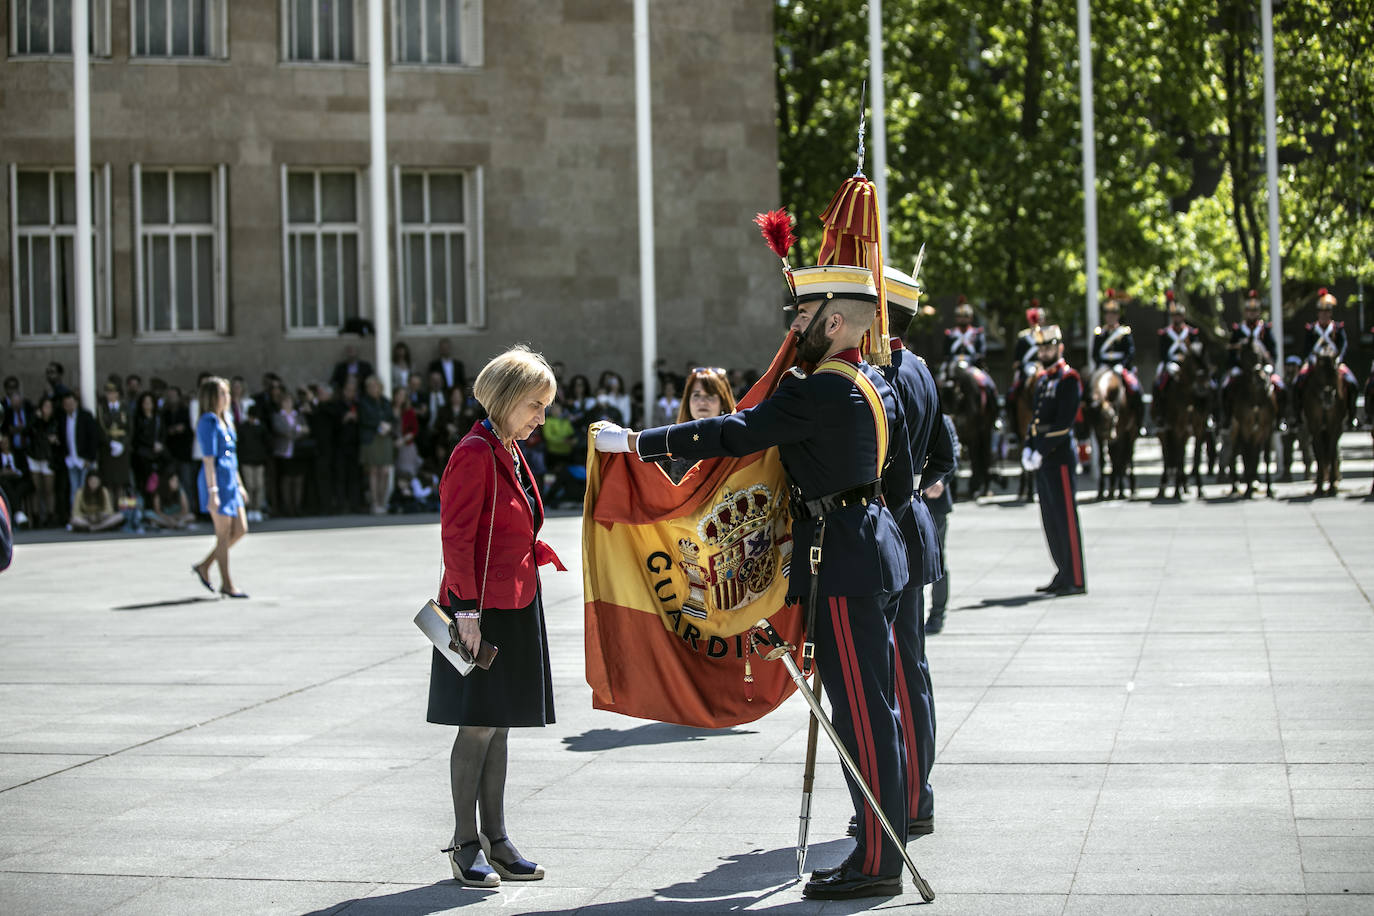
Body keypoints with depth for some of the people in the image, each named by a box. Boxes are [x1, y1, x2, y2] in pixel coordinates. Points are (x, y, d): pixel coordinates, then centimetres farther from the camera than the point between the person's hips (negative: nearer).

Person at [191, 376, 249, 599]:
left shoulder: (225, 420, 15)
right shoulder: (209, 422, -13)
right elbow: (208, 459, -18)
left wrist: (239, 484, 23)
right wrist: (213, 491, -22)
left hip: (230, 482, 9)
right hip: (217, 481, -9)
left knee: (240, 530, 10)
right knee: (224, 534, -2)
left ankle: (204, 566, 19)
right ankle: (226, 585, 6)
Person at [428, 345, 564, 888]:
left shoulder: (511, 454, 14)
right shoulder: (474, 454, -14)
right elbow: (456, 536, -18)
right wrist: (467, 608, -21)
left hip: (516, 607, 9)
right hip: (481, 610, -9)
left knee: (498, 727, 11)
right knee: (479, 725, -4)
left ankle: (495, 840, 17)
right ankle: (465, 846, 4)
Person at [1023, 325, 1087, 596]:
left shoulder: (1068, 379, -9)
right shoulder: (1042, 379, 17)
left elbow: (1063, 422, -16)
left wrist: (1041, 452, -18)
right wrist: (1028, 449, 4)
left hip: (1059, 456, -9)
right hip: (1042, 461, 9)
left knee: (1065, 517, -7)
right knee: (1050, 519, 11)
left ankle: (1076, 581, -5)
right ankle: (1063, 575, 17)